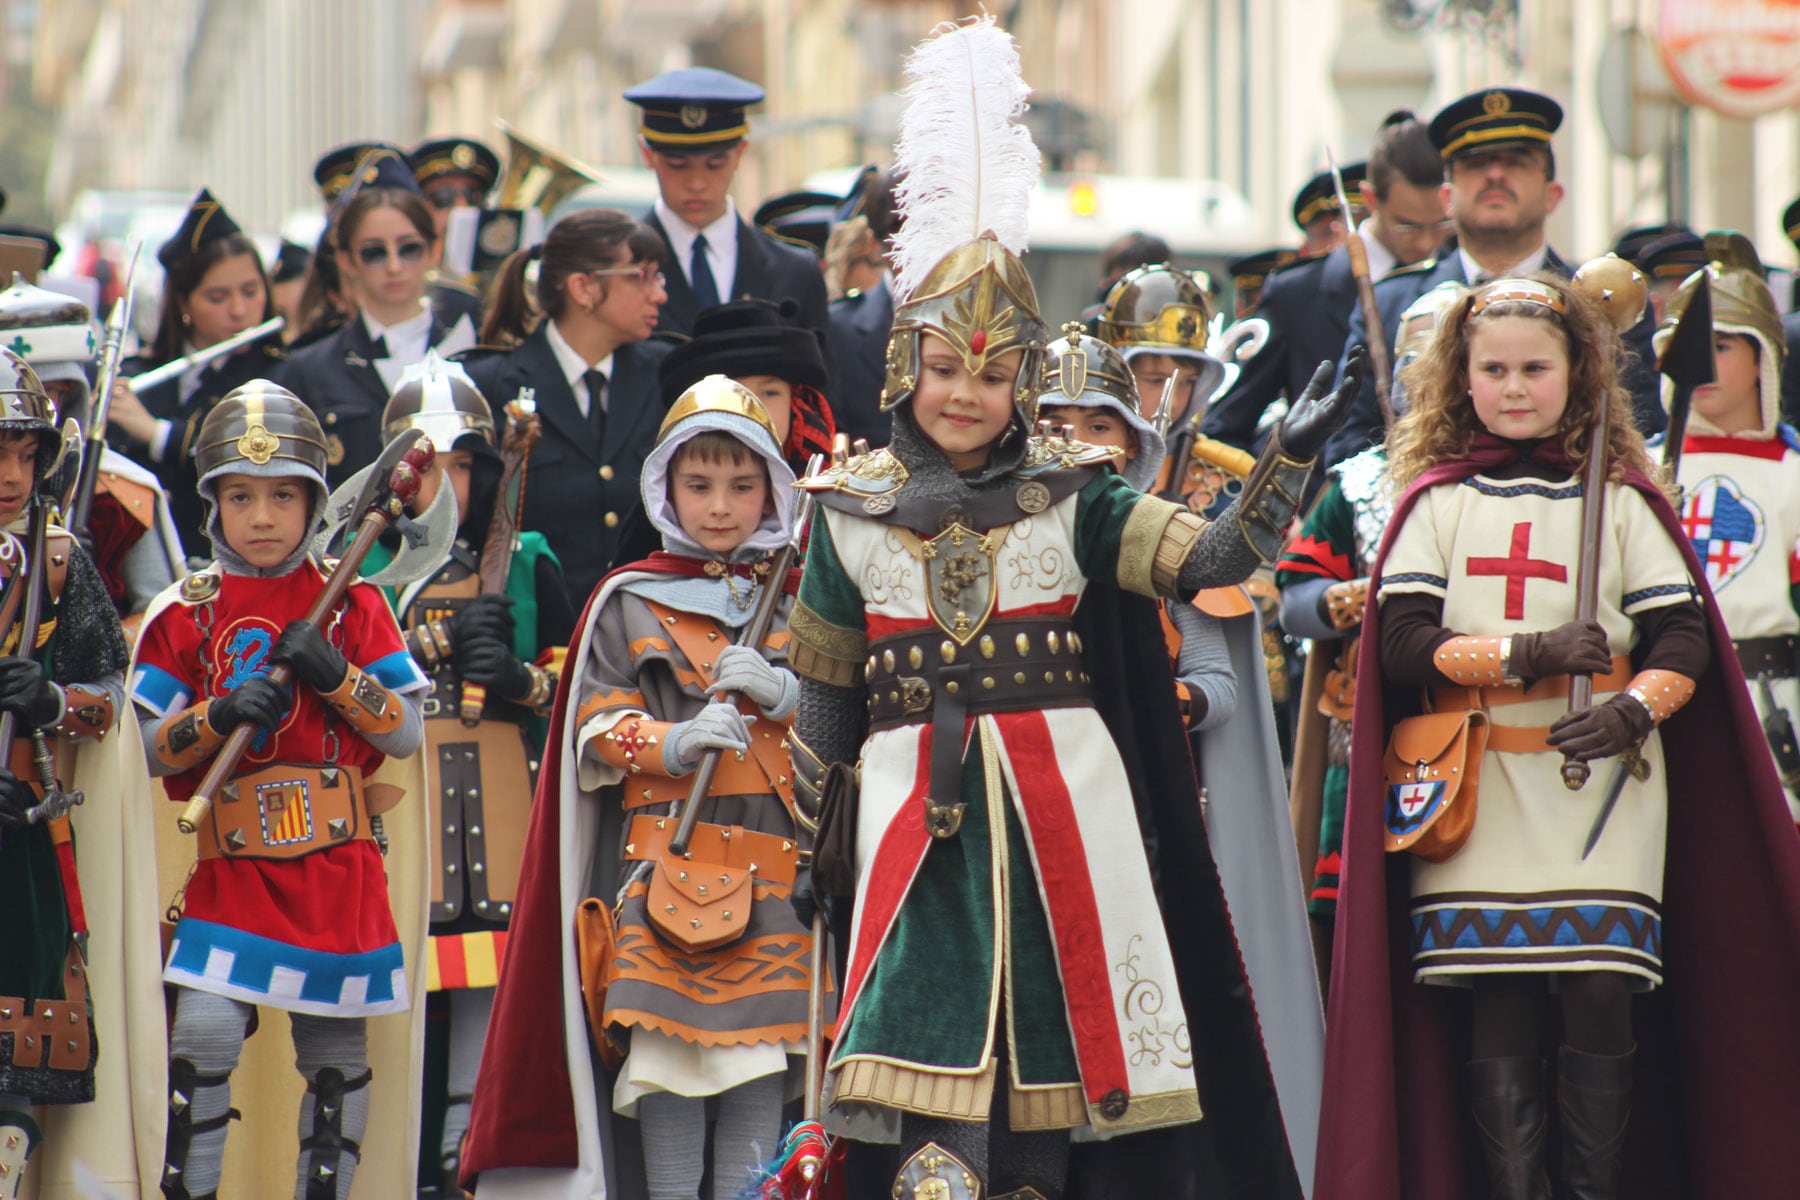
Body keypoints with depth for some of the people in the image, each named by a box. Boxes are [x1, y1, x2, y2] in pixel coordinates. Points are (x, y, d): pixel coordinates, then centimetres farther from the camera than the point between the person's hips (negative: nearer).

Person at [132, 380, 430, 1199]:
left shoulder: (354, 605, 7)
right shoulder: (186, 615, 7)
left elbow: (406, 734, 2)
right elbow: (154, 750, 4)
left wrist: (334, 676, -13)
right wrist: (220, 714, -14)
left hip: (337, 863, 1)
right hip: (231, 864, -1)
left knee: (336, 1044, 4)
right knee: (203, 1030, -17)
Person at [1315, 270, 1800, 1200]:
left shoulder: (1622, 501, 8)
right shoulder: (1437, 502, 10)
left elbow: (1683, 637, 3)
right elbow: (1400, 643, 0)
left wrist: (1637, 709, -17)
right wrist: (1526, 653, -12)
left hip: (1600, 786, 0)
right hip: (1481, 790, 1)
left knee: (1602, 991, -9)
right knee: (1496, 1001, -5)